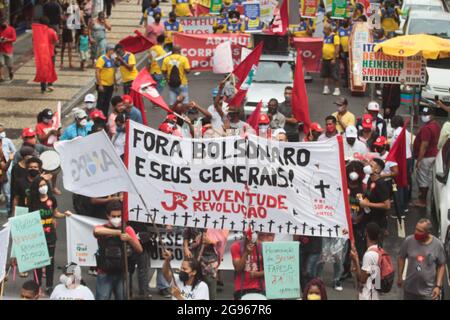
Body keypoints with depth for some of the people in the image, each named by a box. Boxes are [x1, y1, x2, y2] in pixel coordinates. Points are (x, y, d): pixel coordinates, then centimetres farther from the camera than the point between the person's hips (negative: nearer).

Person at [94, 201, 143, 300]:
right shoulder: (102, 228, 0)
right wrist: (118, 232, -32)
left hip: (122, 274, 1)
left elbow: (139, 250, -4)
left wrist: (129, 238, -23)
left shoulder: (127, 229, 4)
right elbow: (97, 231, -27)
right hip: (104, 275, -1)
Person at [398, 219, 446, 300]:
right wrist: (400, 277, 9)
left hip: (428, 292, -2)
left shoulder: (437, 245, -13)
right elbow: (401, 258, 4)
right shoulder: (408, 241, -11)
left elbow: (441, 266, -4)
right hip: (410, 288, 2)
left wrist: (438, 286, -8)